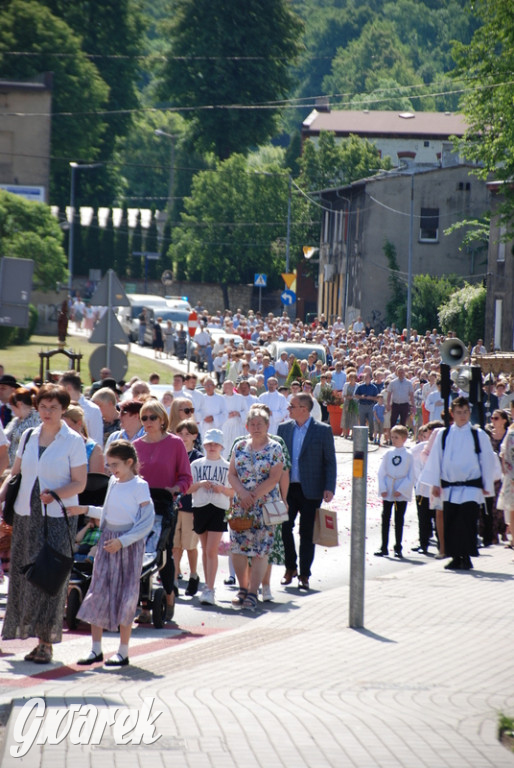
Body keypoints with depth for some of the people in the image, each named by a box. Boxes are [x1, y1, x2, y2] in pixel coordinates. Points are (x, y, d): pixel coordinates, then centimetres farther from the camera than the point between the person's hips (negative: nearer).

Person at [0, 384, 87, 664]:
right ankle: (25, 629, 12)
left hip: (58, 517, -4)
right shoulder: (28, 437, 11)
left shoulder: (73, 441, -1)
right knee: (23, 573, 2)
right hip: (26, 515, 4)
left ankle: (46, 642, -3)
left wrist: (55, 494, -21)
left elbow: (80, 483, -4)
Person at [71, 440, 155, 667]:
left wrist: (122, 541, -21)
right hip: (107, 542, 6)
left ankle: (123, 652, 8)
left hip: (129, 546, -6)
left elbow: (147, 522, -14)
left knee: (125, 597, -1)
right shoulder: (113, 483, 10)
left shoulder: (139, 486, -10)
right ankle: (96, 649, 10)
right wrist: (87, 510, 12)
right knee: (98, 593, 3)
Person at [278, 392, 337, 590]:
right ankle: (290, 568, 17)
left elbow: (330, 461, -2)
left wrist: (329, 488, -10)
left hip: (310, 490, -3)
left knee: (307, 533, 2)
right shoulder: (284, 428, 8)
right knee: (284, 528, -2)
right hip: (287, 488, 3)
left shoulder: (323, 430, -3)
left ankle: (304, 574, 11)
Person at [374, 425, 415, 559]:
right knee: (385, 518, 2)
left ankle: (398, 548, 12)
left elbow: (411, 476, -3)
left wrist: (401, 490, -11)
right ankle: (384, 547, 7)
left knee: (399, 520, 4)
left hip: (401, 493, -2)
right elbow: (381, 472, 4)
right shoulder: (388, 453, 3)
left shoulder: (408, 455, -3)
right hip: (387, 492, 2)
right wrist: (383, 489, -7)